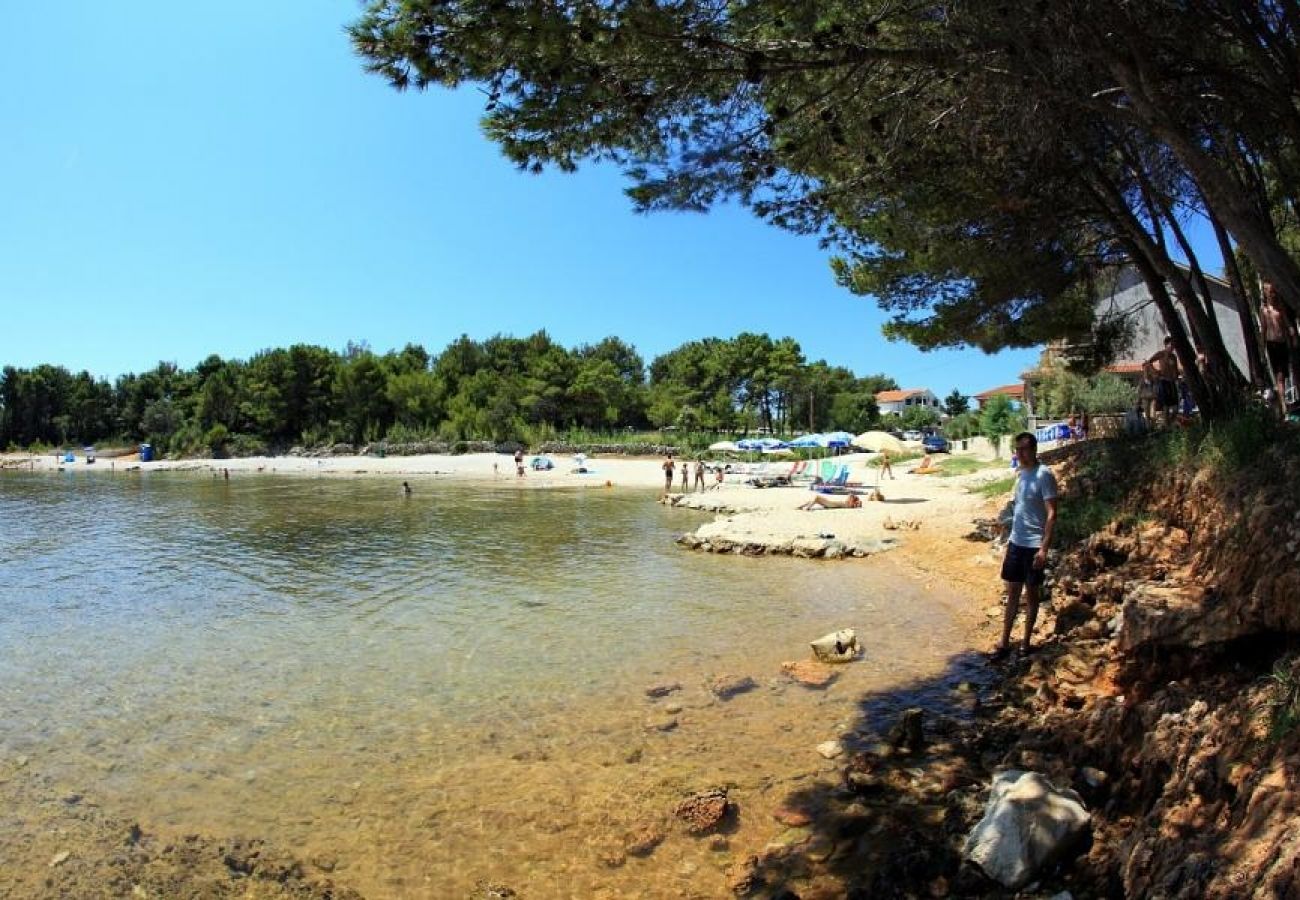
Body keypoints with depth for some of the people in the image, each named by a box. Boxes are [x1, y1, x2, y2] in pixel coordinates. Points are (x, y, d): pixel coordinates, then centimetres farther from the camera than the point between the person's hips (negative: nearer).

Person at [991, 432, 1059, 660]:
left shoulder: (1044, 474, -15)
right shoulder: (1021, 473, 8)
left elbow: (1051, 514, -18)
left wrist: (1044, 548, -21)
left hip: (1034, 545, -7)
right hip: (1016, 542, 7)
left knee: (1031, 593, 7)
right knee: (1012, 592, 10)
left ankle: (1026, 642, 20)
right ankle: (1005, 643, 16)